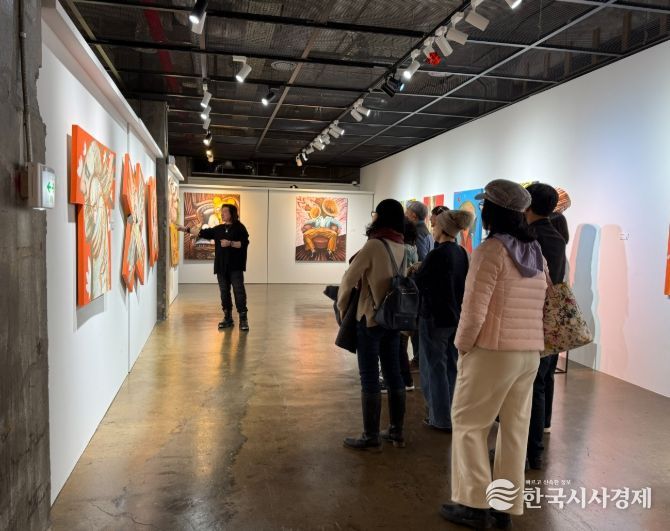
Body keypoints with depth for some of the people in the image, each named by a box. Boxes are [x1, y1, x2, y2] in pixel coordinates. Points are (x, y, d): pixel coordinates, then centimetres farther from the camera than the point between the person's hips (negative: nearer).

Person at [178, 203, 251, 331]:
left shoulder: (239, 228, -1)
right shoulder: (218, 229, 15)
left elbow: (244, 243, -10)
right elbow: (202, 232, 14)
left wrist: (230, 243, -18)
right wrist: (185, 229, 9)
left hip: (235, 267, -5)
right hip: (221, 267, 6)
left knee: (239, 291, -7)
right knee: (224, 292, 8)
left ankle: (243, 319, -3)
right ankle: (228, 318, 16)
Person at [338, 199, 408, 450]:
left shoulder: (374, 245, -16)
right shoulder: (401, 247, 5)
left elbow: (349, 279, -12)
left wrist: (342, 307, 2)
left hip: (371, 318, -7)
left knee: (369, 378, 2)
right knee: (393, 374, 13)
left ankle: (371, 436, 10)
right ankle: (396, 432, 23)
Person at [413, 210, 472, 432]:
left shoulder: (437, 254, -19)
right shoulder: (462, 253, 4)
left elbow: (417, 282, -12)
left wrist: (413, 272, 8)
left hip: (435, 317, -7)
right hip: (456, 316, 7)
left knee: (435, 366, 4)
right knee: (452, 366, 16)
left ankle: (441, 418, 11)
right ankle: (453, 414, 27)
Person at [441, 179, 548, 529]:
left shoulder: (490, 250, -14)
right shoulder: (536, 251, 9)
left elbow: (474, 310, -18)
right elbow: (538, 306, 9)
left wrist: (461, 346, -4)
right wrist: (525, 342, 14)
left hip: (492, 351, -7)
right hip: (530, 352, 7)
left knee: (469, 424, 7)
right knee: (515, 428, 13)